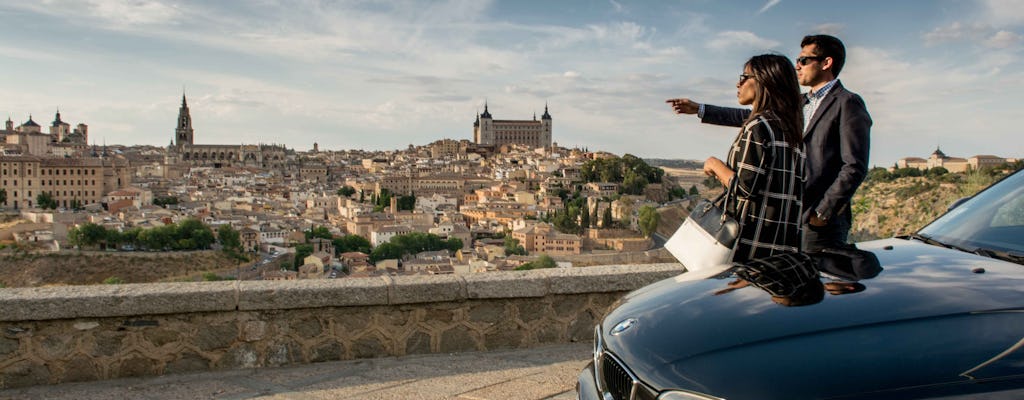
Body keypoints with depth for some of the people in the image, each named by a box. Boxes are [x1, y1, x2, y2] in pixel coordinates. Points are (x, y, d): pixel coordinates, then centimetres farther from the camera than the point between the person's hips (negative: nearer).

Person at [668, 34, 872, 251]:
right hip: (792, 217, 7)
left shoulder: (848, 103, -5)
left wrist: (823, 212, -16)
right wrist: (700, 110, 22)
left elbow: (855, 167, -12)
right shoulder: (800, 104, 18)